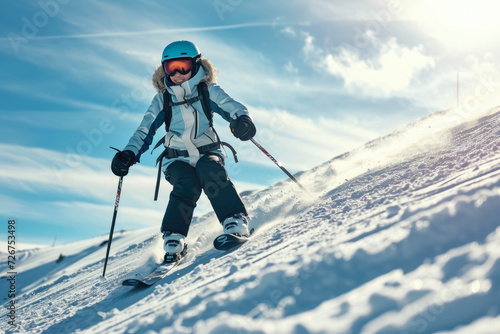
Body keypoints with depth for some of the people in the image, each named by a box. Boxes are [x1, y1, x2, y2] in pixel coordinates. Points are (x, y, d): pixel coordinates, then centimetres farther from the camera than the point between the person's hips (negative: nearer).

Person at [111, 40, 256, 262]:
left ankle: (236, 224, -36)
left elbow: (233, 107, -6)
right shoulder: (162, 99, 9)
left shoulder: (209, 91, 6)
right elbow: (145, 131, 6)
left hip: (208, 154, 0)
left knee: (211, 172, -34)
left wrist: (242, 120, -31)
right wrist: (129, 154, -12)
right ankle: (173, 240, -30)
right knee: (187, 186, -30)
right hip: (177, 159, 0)